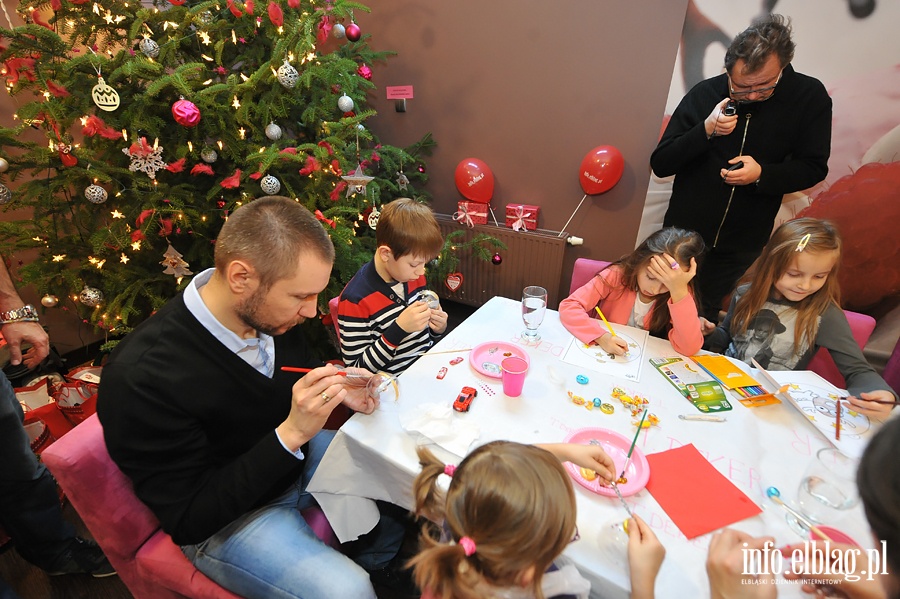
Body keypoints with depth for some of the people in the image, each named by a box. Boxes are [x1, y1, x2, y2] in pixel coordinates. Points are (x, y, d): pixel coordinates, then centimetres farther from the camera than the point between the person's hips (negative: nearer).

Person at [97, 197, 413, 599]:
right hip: (222, 519, -5)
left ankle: (374, 565, 33)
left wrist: (339, 389, -16)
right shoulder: (140, 378, -33)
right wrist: (290, 433, -35)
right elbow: (189, 520, -25)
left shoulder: (266, 309, -16)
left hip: (296, 453, 6)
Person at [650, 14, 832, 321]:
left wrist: (762, 174, -20)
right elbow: (660, 164, -8)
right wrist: (705, 131, -24)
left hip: (742, 248, 1)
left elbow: (814, 168, -1)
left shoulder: (810, 97, -6)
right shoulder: (704, 94, -8)